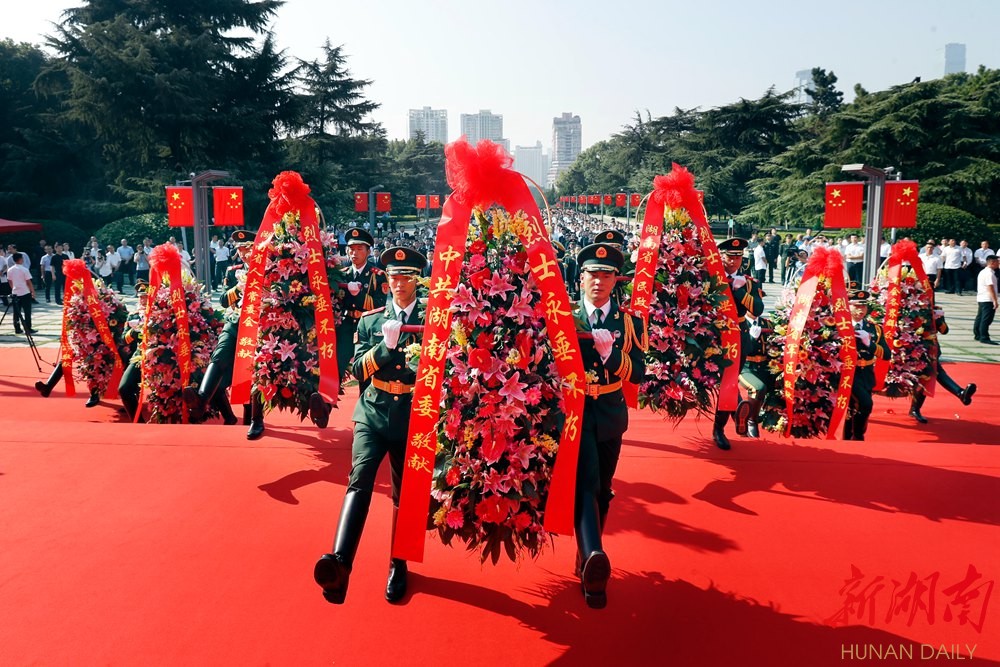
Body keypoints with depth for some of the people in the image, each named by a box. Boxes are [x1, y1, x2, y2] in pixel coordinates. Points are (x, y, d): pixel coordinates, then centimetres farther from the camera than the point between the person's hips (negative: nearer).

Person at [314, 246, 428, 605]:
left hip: (411, 417, 0)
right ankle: (339, 563, -33)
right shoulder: (370, 319, 6)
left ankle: (398, 565, 26)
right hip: (372, 413, 0)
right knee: (360, 481, -20)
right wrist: (385, 345, -16)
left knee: (405, 494, 10)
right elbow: (358, 370, -1)